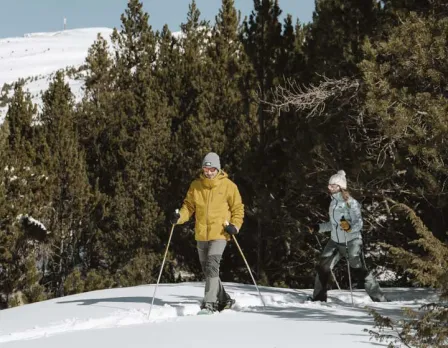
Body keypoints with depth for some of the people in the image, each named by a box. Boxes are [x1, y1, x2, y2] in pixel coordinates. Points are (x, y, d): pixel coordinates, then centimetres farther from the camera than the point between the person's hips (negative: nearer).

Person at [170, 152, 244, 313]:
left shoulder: (228, 186, -2)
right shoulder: (196, 185, 6)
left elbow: (238, 208, 4)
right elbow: (189, 205, 10)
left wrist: (235, 226, -11)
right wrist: (180, 216, -10)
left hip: (220, 234, -5)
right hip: (201, 235, 5)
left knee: (212, 266, -19)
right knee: (207, 269, 12)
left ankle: (209, 303, -22)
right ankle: (223, 299, 28)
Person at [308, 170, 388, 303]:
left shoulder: (351, 203, -14)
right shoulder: (333, 202, 9)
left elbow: (359, 223, -21)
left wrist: (349, 227, -40)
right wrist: (318, 227, 18)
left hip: (351, 242, -7)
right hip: (335, 242, 7)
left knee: (360, 272, -6)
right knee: (322, 268, -1)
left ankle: (380, 300, 2)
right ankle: (318, 299, 10)